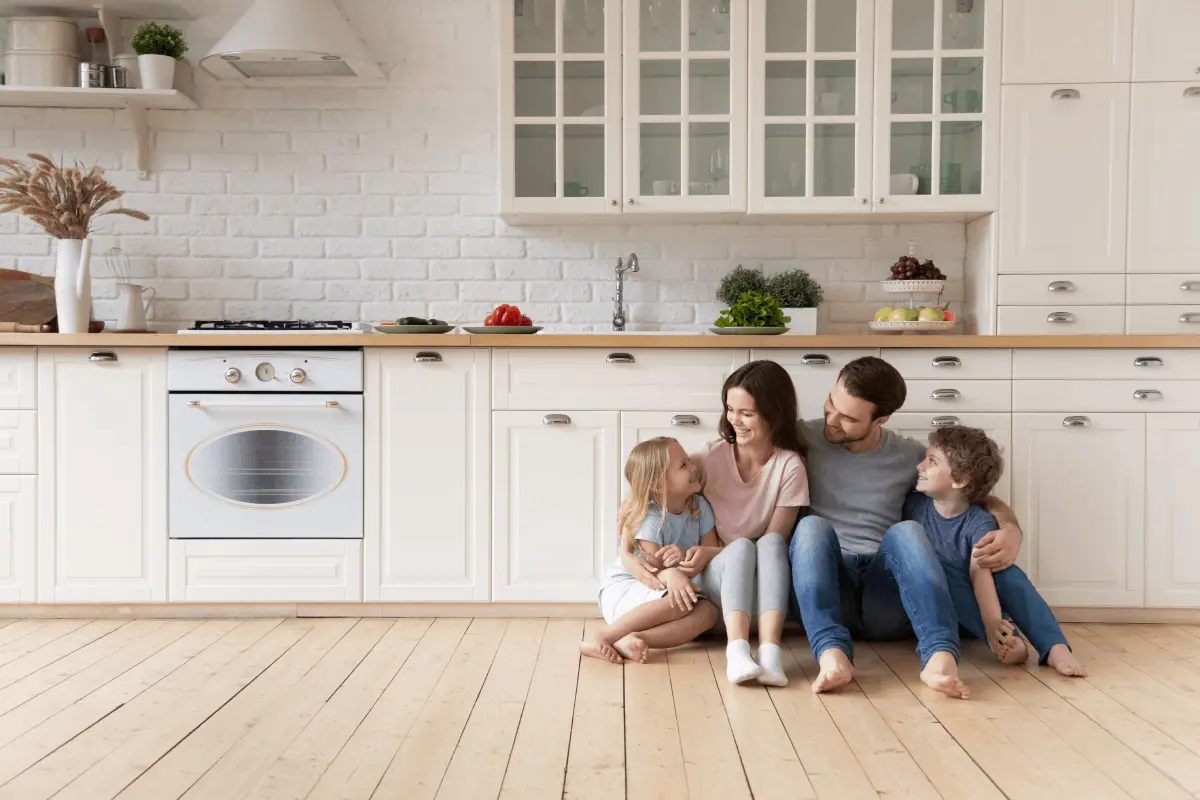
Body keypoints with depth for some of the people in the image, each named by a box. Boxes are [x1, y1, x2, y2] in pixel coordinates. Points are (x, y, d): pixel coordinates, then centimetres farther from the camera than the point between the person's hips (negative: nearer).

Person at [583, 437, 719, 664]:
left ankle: (626, 641, -36)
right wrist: (671, 577, -43)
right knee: (680, 602, -36)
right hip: (622, 590, -6)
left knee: (707, 612, -25)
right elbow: (655, 571, -19)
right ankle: (602, 637, -29)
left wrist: (695, 556, -27)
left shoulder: (700, 506, 0)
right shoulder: (650, 517, -18)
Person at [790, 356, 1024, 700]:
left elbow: (983, 498, 15)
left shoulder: (909, 456, 10)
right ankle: (832, 654, -51)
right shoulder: (801, 439, 5)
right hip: (824, 589, -1)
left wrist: (1011, 529, -7)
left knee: (906, 531, -30)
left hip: (886, 597, 1)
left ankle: (940, 657, -49)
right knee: (812, 525, -32)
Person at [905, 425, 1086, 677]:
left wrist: (992, 621, -50)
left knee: (1007, 571, -25)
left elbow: (980, 571, -30)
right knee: (938, 567, -30)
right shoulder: (913, 505, -7)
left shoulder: (979, 523, -14)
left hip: (967, 597, 0)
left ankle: (1055, 647, -40)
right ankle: (1008, 638, -43)